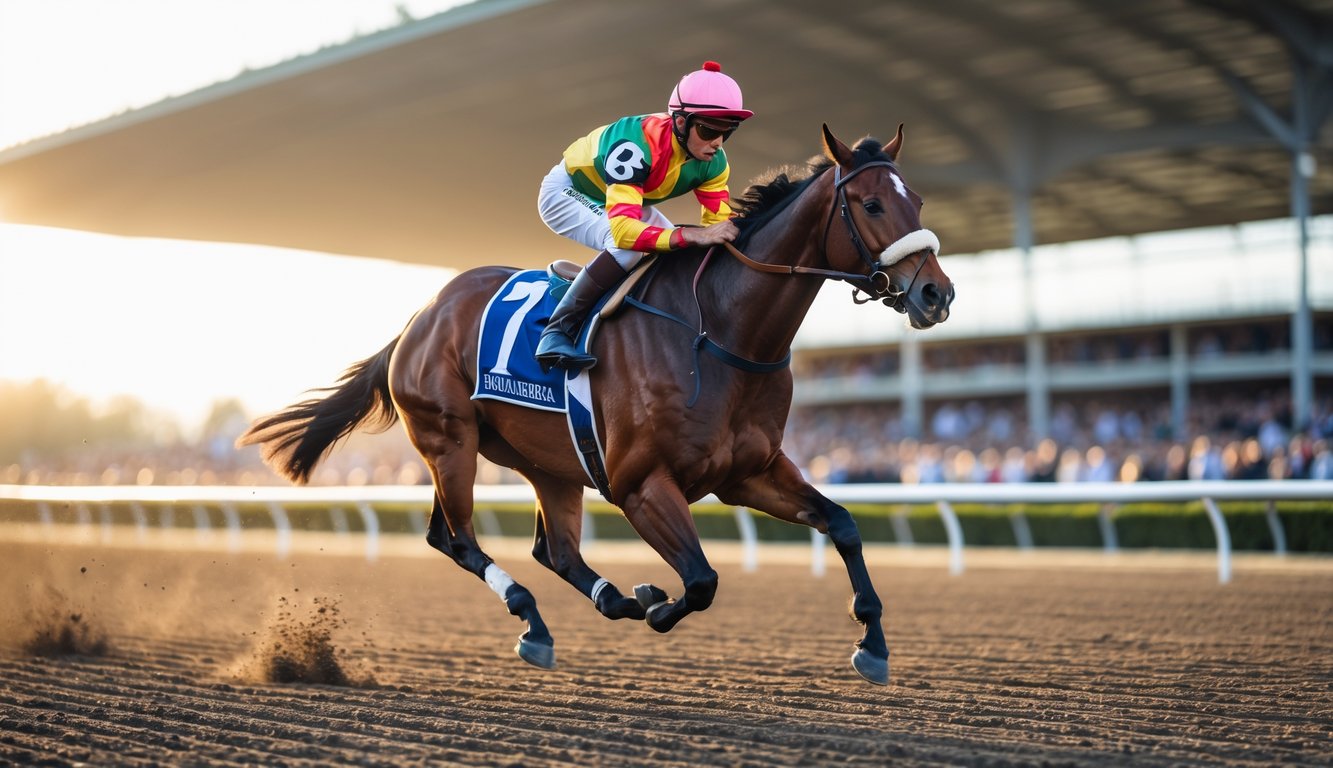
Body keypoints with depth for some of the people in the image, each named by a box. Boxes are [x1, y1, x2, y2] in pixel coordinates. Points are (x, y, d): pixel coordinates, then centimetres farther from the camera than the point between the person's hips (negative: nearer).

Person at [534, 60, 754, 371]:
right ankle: (557, 332, -25)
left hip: (630, 200, 8)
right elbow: (622, 228, -51)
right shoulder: (637, 147, -42)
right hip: (568, 192, -8)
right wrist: (691, 235, -60)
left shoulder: (713, 162, -20)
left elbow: (718, 222, -15)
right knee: (628, 247, -32)